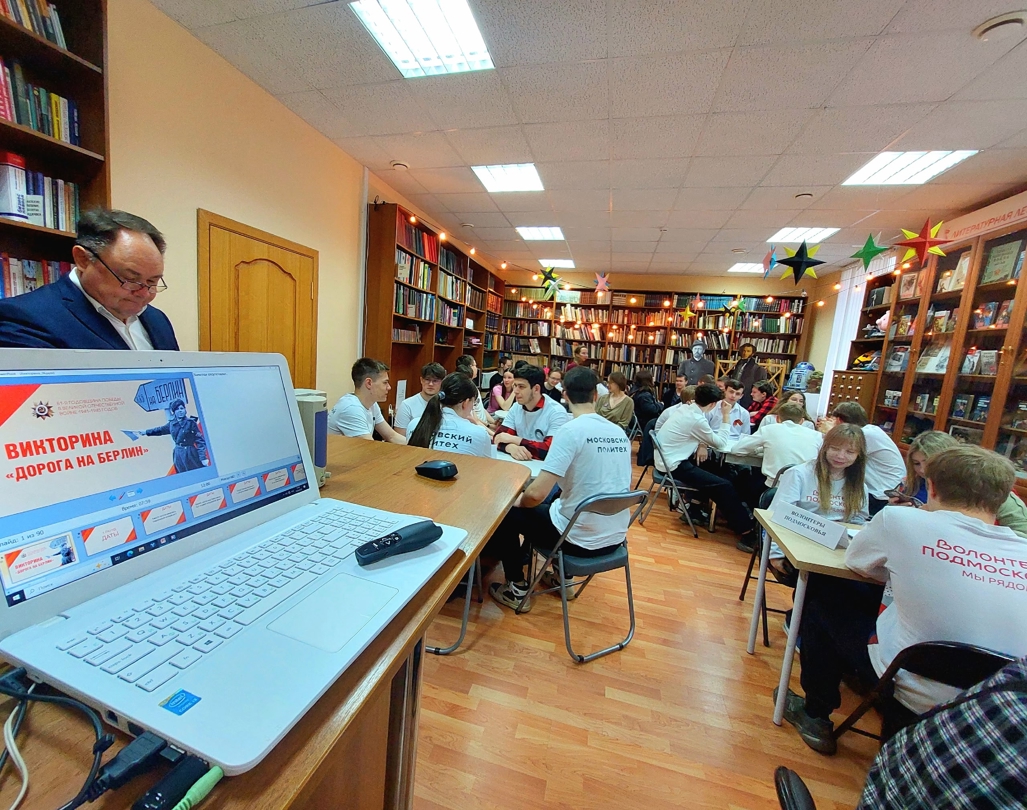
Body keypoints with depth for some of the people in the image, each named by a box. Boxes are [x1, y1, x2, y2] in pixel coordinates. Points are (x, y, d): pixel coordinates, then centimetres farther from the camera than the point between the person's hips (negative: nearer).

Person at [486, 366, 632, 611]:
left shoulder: (571, 430, -19)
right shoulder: (620, 432, 1)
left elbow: (537, 493, -24)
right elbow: (625, 487, 12)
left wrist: (520, 500, 0)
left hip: (580, 539, -6)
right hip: (615, 537, 7)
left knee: (508, 513, 15)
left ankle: (517, 589, 24)